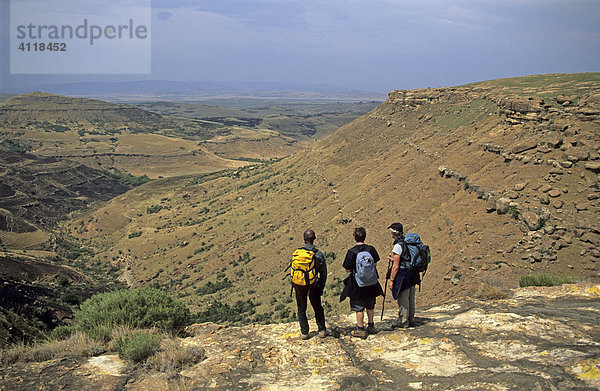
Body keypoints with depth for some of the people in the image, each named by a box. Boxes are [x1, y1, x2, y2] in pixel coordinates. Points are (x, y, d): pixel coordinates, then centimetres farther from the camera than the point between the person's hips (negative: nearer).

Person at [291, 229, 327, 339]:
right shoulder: (319, 254, -10)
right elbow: (323, 273, -4)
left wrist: (293, 285, 14)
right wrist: (321, 288, 8)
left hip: (299, 285, 0)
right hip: (313, 286, 0)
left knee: (301, 309, 14)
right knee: (318, 308, 18)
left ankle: (304, 332, 13)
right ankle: (322, 330, 20)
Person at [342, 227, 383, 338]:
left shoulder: (352, 252, -15)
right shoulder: (371, 249, -6)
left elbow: (348, 269, -11)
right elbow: (375, 264, 5)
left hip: (358, 284, -4)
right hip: (372, 283, 4)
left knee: (359, 307, 6)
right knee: (370, 306, 19)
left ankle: (360, 329, 9)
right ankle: (371, 326, 29)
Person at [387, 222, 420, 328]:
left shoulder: (398, 246, -17)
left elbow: (396, 266, -18)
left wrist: (391, 280, -12)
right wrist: (393, 259, 26)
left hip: (403, 275, -9)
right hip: (412, 274, 9)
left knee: (402, 299, 3)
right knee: (410, 299, 16)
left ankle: (403, 321, 12)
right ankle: (411, 320, 26)